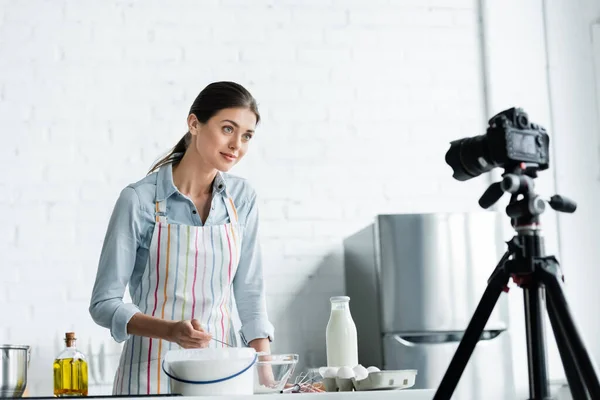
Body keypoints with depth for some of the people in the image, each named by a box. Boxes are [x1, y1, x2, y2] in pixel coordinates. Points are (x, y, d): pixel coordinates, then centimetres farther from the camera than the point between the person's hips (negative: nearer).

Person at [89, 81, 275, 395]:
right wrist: (170, 330, -26)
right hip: (155, 367, -4)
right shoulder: (139, 199, -13)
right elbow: (104, 303, -11)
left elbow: (249, 293, 3)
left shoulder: (242, 198, -1)